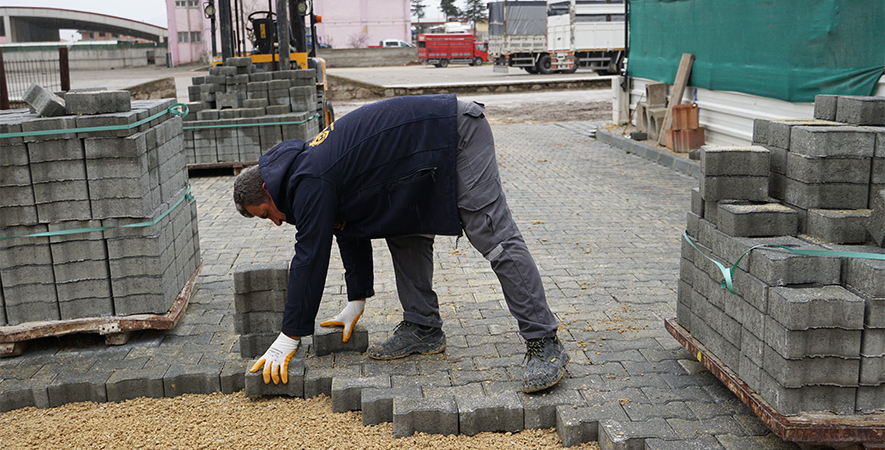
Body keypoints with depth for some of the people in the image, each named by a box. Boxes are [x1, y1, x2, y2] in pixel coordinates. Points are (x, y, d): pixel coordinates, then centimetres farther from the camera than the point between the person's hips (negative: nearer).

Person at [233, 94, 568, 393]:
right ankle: (423, 328, 19)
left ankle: (545, 344, -12)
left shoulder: (309, 184, -14)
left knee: (494, 238, -14)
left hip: (454, 135, -10)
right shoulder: (307, 166, 17)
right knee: (404, 230, 14)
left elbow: (310, 259, -13)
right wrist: (356, 302, 28)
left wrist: (288, 339, -4)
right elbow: (350, 229, 25)